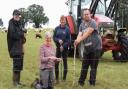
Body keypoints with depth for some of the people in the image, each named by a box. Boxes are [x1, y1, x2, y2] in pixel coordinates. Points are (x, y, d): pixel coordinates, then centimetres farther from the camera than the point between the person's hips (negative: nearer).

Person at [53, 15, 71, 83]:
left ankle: (64, 78, 14)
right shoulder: (57, 28, 2)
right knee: (56, 63, 0)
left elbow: (68, 40, -6)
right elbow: (54, 37, 3)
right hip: (58, 47, 2)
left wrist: (63, 46, -15)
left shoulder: (67, 29, -4)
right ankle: (57, 78, 9)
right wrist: (58, 40, -17)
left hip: (65, 48, -2)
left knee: (65, 62, 5)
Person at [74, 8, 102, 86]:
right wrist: (77, 40, -28)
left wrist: (79, 40, -36)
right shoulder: (82, 25, 9)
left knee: (93, 66, 2)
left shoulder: (93, 23, -12)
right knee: (85, 65, 11)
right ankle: (81, 82, 20)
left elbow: (88, 33, -25)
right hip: (87, 48, 6)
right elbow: (80, 34, -6)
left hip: (96, 47, -6)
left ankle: (92, 83, 11)